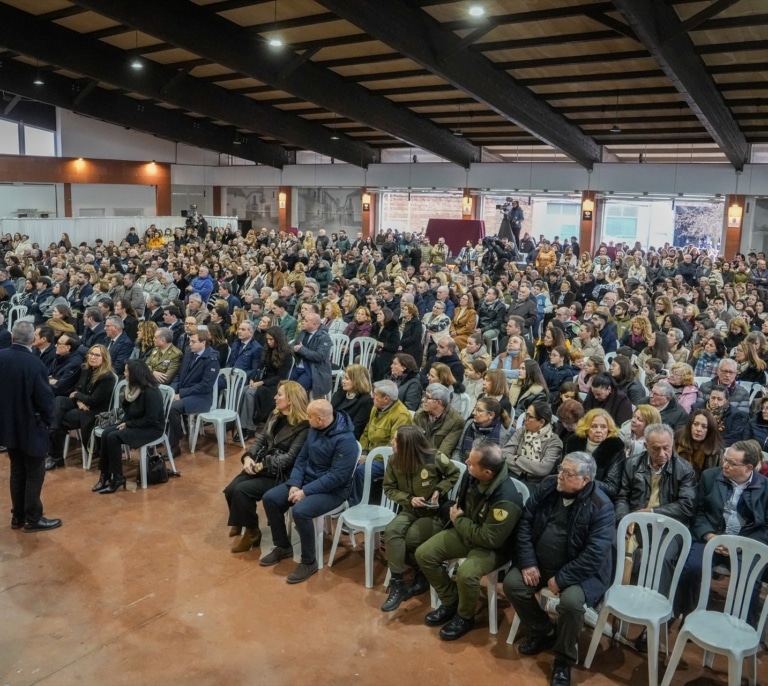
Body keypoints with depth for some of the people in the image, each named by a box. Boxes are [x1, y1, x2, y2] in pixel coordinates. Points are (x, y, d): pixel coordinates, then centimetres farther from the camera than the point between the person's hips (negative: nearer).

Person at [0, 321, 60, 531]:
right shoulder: (35, 364, -24)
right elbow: (45, 397, -18)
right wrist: (49, 420, 0)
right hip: (30, 426, -6)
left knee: (17, 471, 19)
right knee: (35, 474, 6)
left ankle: (18, 516, 28)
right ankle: (33, 519, 14)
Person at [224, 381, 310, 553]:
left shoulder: (303, 426, -15)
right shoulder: (275, 415, 10)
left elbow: (290, 457, -20)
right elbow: (261, 439, 9)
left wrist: (263, 465, -22)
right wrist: (248, 457, -9)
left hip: (281, 473, -7)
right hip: (260, 465, 7)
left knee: (242, 490, -24)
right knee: (230, 490, -11)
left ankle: (252, 532, -1)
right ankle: (240, 522, 17)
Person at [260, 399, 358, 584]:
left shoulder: (345, 440, -25)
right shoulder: (314, 429, 0)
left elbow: (336, 476, -26)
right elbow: (302, 458, 7)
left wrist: (305, 492, -25)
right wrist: (294, 484, -8)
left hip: (332, 490, -8)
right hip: (306, 480, 8)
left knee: (300, 511, -32)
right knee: (270, 498, -5)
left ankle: (309, 562, -11)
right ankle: (283, 547, 14)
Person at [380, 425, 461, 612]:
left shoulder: (435, 458, -17)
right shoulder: (394, 461, -7)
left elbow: (454, 474, 0)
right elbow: (389, 488, 1)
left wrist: (439, 491, -14)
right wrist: (409, 498, -16)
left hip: (435, 512, -3)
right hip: (410, 510, 4)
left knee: (408, 539, -25)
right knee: (391, 532, -27)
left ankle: (420, 575, 4)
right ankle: (398, 583, -16)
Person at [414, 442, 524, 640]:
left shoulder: (506, 500, -35)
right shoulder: (471, 475, -13)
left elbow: (489, 539, -28)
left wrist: (459, 520, -18)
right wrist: (455, 512, -6)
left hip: (492, 547, -7)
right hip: (465, 530, 7)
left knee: (466, 574, -33)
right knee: (424, 554, -6)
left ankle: (465, 617, 0)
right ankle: (450, 603, 14)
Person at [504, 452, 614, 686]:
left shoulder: (601, 506, -20)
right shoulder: (548, 486, -6)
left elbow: (594, 554, -25)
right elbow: (525, 522, -2)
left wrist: (561, 579, -24)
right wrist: (528, 562, -11)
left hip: (580, 571, -5)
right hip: (540, 562, 5)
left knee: (571, 601, -31)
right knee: (512, 583, -13)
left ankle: (564, 660, -4)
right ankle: (542, 632, 13)